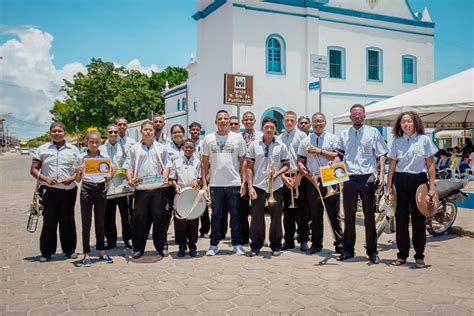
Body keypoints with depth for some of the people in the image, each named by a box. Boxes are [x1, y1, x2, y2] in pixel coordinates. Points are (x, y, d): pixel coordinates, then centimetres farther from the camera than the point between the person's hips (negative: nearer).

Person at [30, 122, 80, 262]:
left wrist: (71, 178, -11)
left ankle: (70, 250, 18)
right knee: (49, 221, 2)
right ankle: (46, 252, 12)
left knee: (68, 221, 8)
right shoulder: (42, 149, 7)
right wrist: (45, 178, -12)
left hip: (69, 190, 1)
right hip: (49, 191, -1)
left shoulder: (73, 149, 8)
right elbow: (33, 170, 6)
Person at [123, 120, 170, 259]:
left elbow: (166, 166, 11)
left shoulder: (161, 148, 13)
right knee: (139, 218, 1)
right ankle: (138, 248, 12)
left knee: (159, 217, 2)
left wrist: (165, 177, -7)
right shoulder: (135, 148, 11)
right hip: (141, 189, 0)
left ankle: (160, 247, 13)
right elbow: (128, 167, 7)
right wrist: (130, 179, -10)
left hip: (158, 188, 0)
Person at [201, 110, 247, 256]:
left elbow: (243, 161, 5)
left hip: (234, 183, 0)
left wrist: (244, 181, -2)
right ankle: (214, 245, 17)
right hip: (215, 184, 0)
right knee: (216, 215, 8)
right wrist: (204, 183, 0)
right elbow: (204, 163, 6)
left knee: (235, 214, 7)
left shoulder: (237, 138, 3)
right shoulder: (208, 138, 4)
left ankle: (237, 244, 18)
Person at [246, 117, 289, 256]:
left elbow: (286, 165, 9)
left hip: (276, 186, 1)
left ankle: (276, 246, 20)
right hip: (258, 186, 0)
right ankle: (256, 245, 17)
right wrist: (250, 186, -5)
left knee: (276, 216, 6)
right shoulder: (254, 145, 3)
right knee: (257, 217, 3)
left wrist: (277, 174, -12)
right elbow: (249, 167, 2)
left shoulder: (281, 146, 4)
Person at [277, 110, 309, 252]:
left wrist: (299, 176, -11)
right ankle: (289, 239, 17)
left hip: (299, 176, -3)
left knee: (301, 210, -1)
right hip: (284, 177, 4)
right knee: (287, 210, 9)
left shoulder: (301, 135, 1)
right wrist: (284, 177, -4)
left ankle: (304, 240, 9)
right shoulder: (279, 138, 11)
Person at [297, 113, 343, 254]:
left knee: (334, 215, 2)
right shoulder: (305, 141, 9)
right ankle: (316, 244, 17)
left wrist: (320, 151, -13)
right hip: (313, 181, 2)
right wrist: (309, 176, -7)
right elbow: (300, 162, 6)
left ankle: (339, 244, 9)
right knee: (315, 215, 8)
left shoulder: (332, 138, 3)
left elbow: (338, 157, -8)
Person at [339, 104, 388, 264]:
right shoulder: (344, 134, 12)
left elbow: (381, 155, 3)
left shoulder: (373, 132, 5)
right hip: (349, 178, 3)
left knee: (369, 216, 3)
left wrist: (381, 174, -7)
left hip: (367, 178, -2)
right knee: (349, 216, 8)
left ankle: (372, 252, 13)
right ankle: (348, 249, 19)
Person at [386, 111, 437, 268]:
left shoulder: (424, 140, 1)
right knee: (401, 219, 5)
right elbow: (392, 165, 7)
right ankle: (402, 255, 15)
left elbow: (430, 165, 1)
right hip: (400, 181, 2)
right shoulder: (396, 141, 6)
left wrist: (432, 187, -6)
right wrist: (389, 188, 3)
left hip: (418, 180, -2)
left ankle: (419, 256, 16)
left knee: (419, 220, 4)